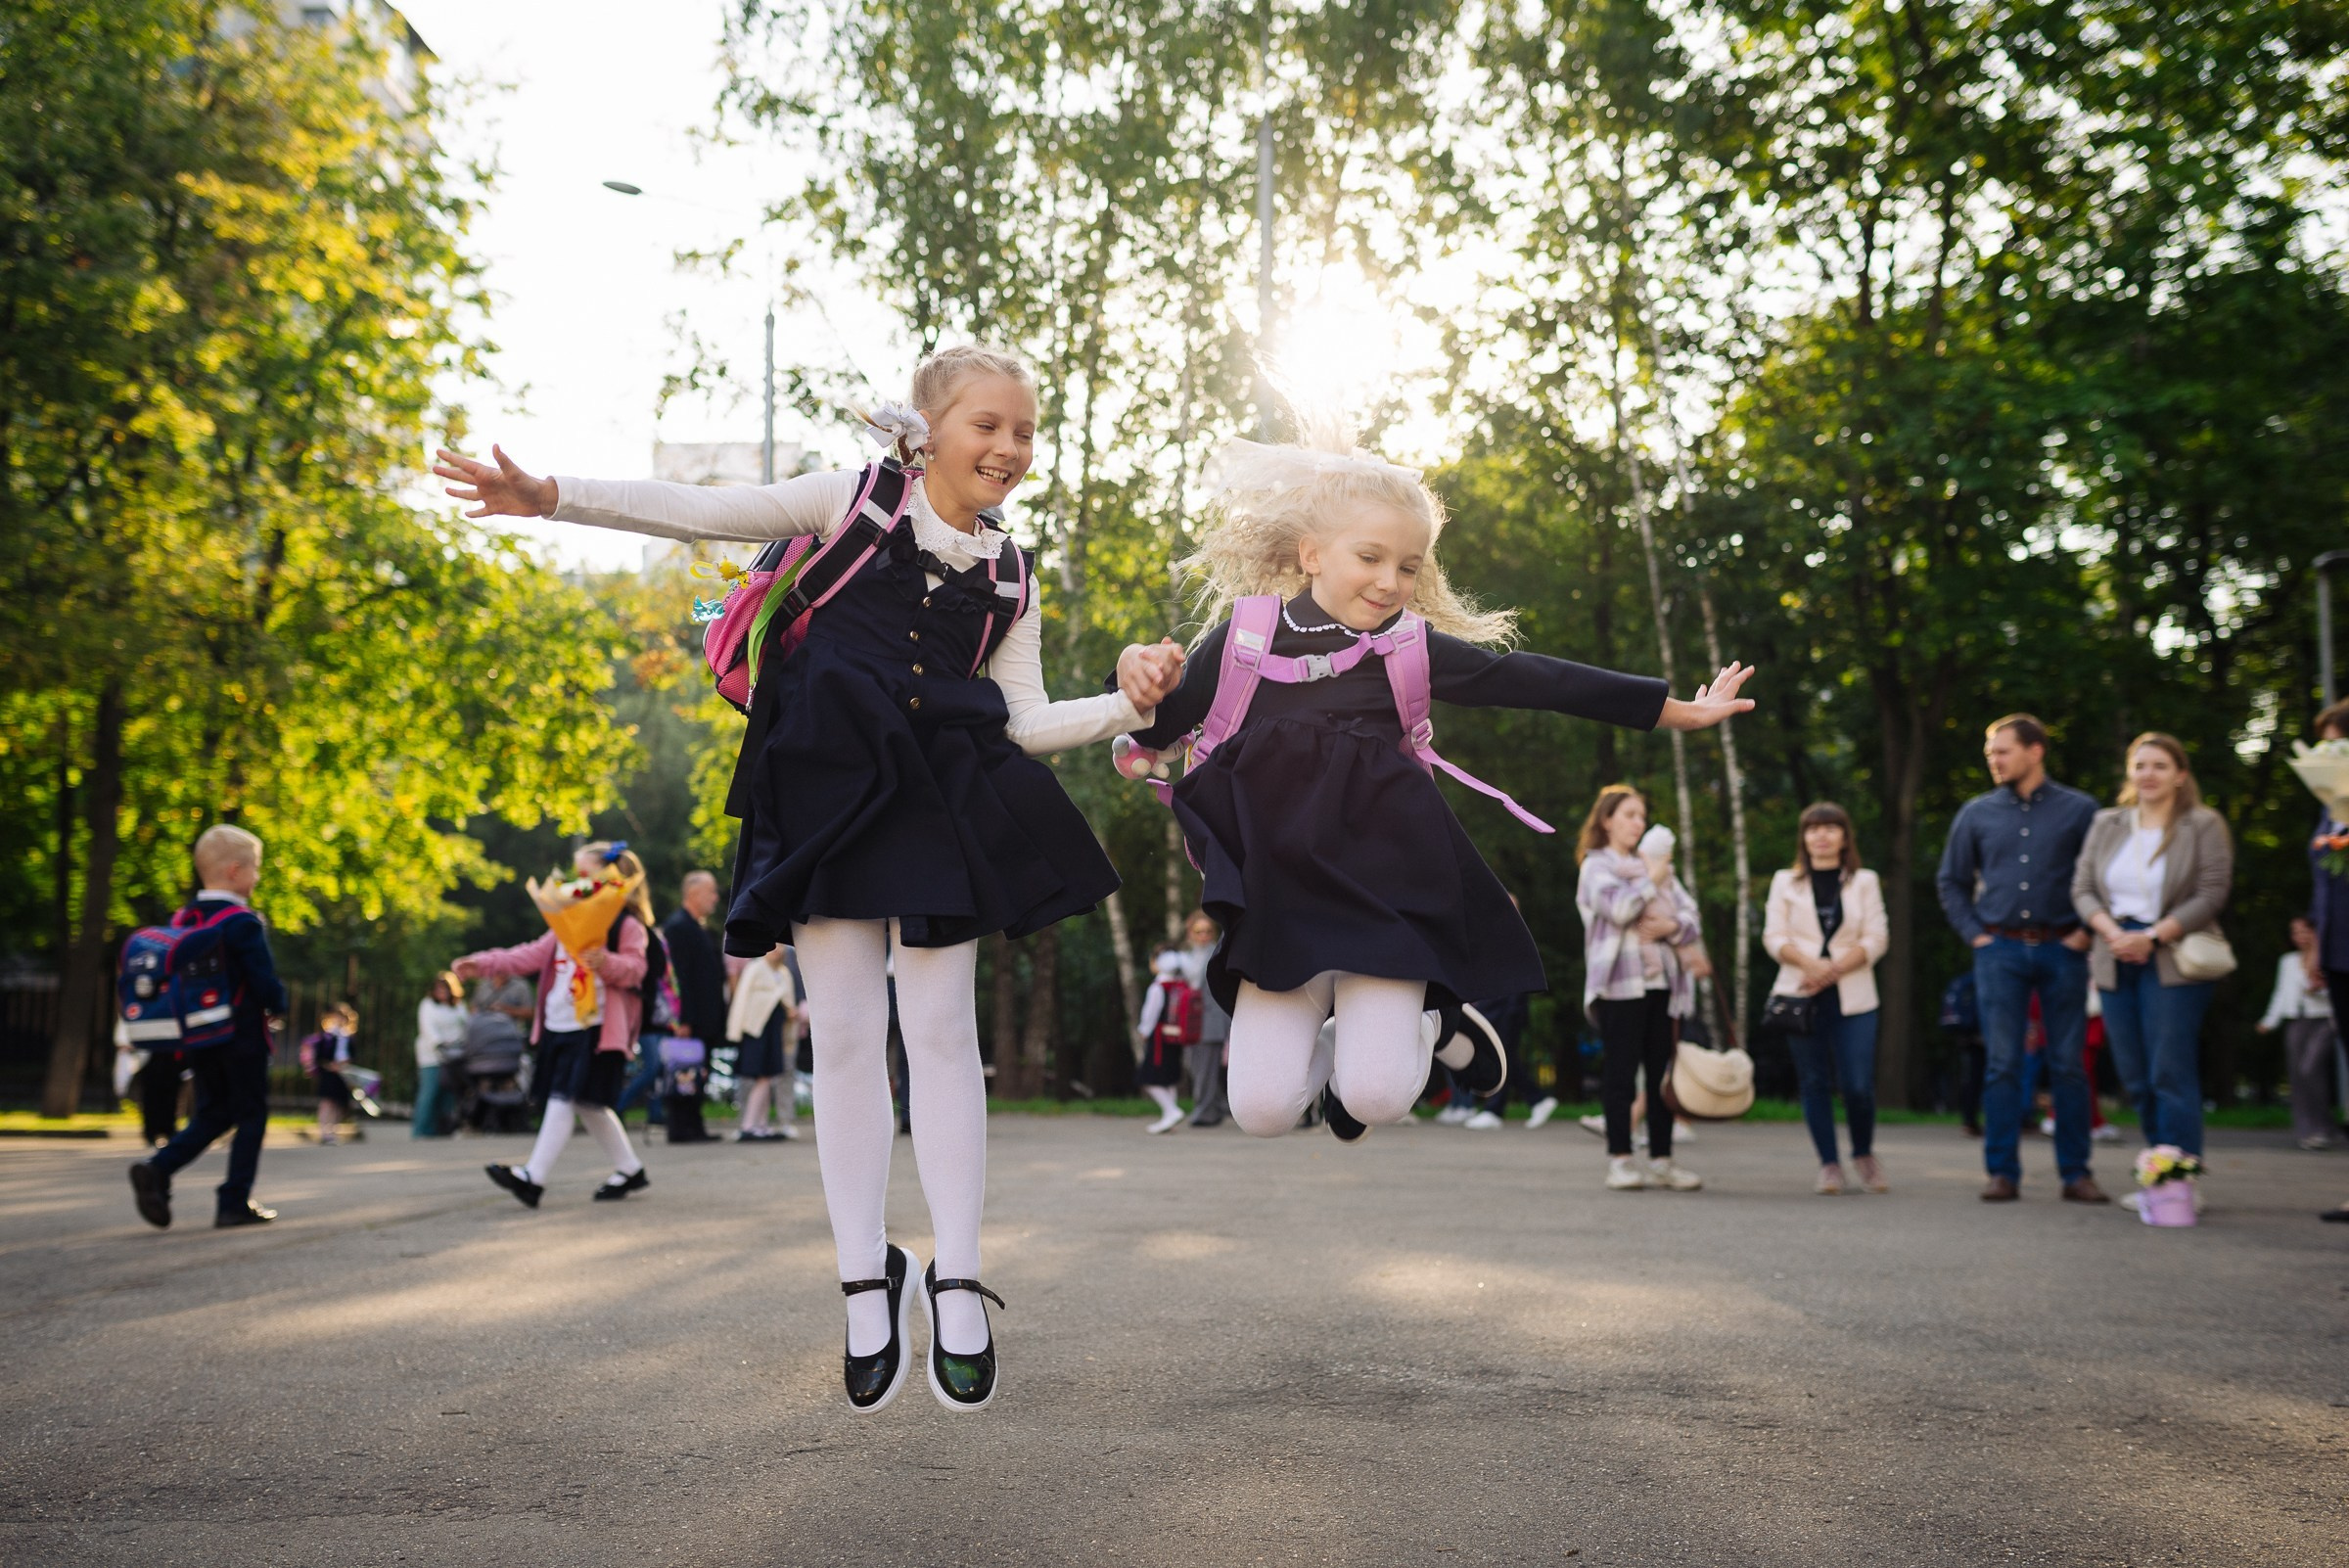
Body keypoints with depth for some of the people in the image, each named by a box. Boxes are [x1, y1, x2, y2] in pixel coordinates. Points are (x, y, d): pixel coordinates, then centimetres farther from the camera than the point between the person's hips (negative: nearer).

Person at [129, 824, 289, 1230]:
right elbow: (266, 981, -18)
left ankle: (157, 1169, -6)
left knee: (211, 1115, 15)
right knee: (250, 1115, 6)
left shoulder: (183, 919, 6)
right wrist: (277, 1006, 0)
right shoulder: (244, 923, -16)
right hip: (243, 1037, -7)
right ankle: (235, 1202, 6)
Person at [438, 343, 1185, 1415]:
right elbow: (704, 513, 2)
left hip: (939, 801, 2)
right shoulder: (855, 501, 5)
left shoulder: (1012, 580, 12)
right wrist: (552, 497, -5)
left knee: (942, 1027, -3)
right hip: (826, 792, -1)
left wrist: (1130, 705, -5)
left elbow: (1026, 722, 11)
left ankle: (957, 1285, 3)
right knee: (844, 1033, -1)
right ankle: (867, 1279, 9)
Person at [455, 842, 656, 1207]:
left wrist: (605, 963, -33)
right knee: (589, 1105, 11)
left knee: (563, 1101, -11)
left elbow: (635, 969, -14)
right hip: (560, 1027, 8)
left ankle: (533, 1178, -13)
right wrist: (482, 963, 16)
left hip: (595, 1029, -8)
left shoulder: (627, 925, -4)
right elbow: (532, 955, 20)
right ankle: (629, 1170, 23)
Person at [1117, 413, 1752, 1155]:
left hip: (1385, 892, -1)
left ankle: (1433, 1026, 19)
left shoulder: (1412, 648, -1)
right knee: (1262, 1106, -10)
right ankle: (1333, 1040, 24)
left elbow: (1536, 682, 2)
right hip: (1279, 898, 1)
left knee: (1377, 1095, -15)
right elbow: (1153, 729, 12)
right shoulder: (1245, 634, 0)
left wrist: (1680, 708, 4)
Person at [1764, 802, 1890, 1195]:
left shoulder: (1864, 882, 11)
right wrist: (1810, 963, -16)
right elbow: (1774, 937, 2)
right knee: (1814, 1083, 0)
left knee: (1858, 1085, -8)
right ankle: (1829, 1165, 8)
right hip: (1801, 995, 1)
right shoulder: (1785, 882, 12)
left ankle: (1864, 1156, 16)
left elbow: (1876, 938, 2)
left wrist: (1834, 968, -12)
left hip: (1852, 997, -1)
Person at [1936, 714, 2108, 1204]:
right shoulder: (1977, 814, 9)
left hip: (2061, 949, -1)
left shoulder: (2079, 810, 3)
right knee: (2002, 1065, 0)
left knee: (2068, 1065, 1)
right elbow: (1950, 881, 15)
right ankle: (2002, 1172, 4)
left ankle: (2076, 1173, 8)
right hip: (2000, 951, 1)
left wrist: (2087, 930, -3)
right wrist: (1975, 933, 5)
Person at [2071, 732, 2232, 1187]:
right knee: (2135, 1081, 5)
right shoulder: (2106, 825, 14)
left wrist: (2151, 937, -15)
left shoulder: (2204, 825, 0)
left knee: (2171, 1076, -11)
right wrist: (2112, 933, -10)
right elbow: (2082, 889, 9)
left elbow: (2211, 894, -8)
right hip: (2116, 962, 5)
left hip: (2174, 964, -5)